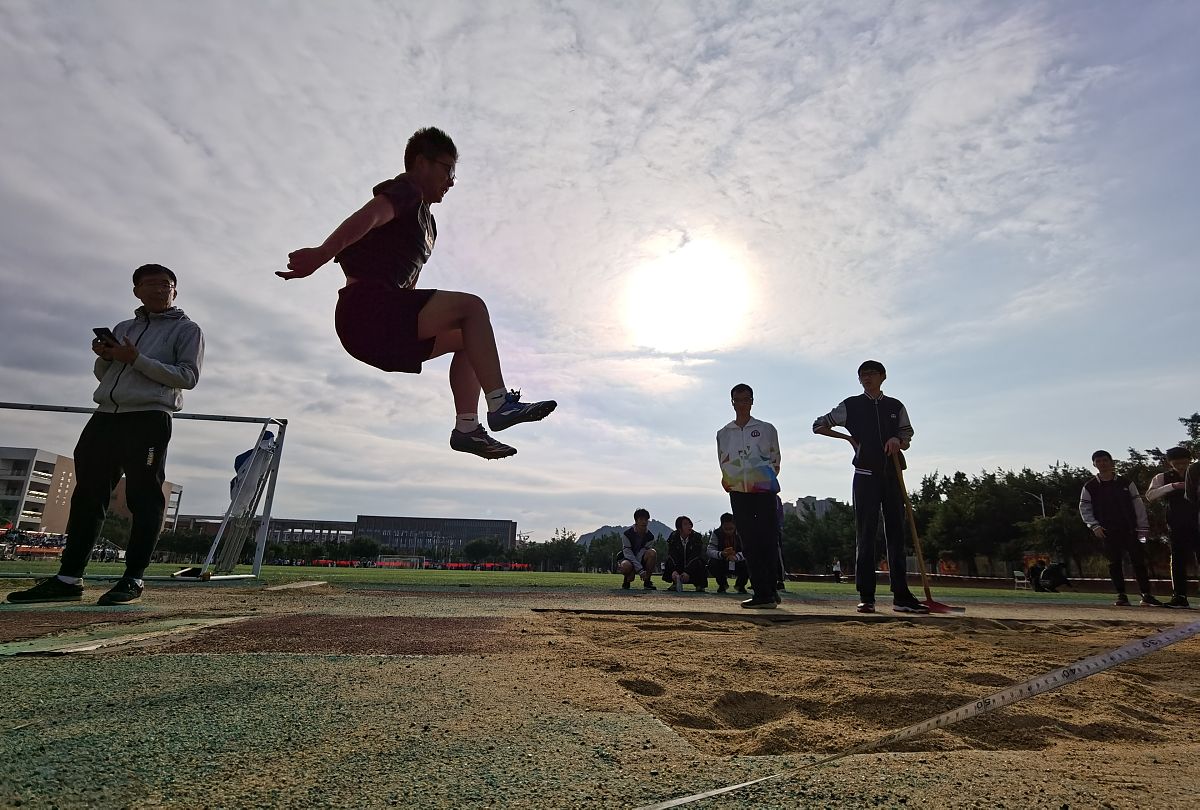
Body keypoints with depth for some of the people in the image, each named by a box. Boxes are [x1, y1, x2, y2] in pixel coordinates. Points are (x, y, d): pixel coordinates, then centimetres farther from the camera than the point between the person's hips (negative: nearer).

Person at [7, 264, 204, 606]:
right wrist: (104, 357, 4)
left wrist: (136, 359, -13)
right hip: (105, 417, 7)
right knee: (87, 495, 4)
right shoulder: (123, 328, 25)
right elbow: (103, 375, 26)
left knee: (144, 498, -6)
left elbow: (188, 377, -6)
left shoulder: (186, 329, 6)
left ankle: (133, 579, -3)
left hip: (149, 420, -6)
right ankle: (68, 578, 9)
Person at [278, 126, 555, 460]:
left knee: (466, 339, 10)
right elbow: (368, 216, -22)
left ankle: (467, 427, -4)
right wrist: (321, 254, -39)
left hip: (382, 328, 10)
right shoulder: (404, 190, 0)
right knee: (471, 306, -18)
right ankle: (501, 405, -25)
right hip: (366, 308, -10)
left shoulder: (427, 222, 29)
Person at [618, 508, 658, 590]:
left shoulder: (650, 537, -6)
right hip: (628, 559, -3)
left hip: (641, 560, 3)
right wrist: (640, 570, -30)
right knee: (626, 566, -40)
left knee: (652, 553, -29)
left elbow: (642, 553, -14)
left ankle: (647, 582, -14)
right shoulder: (628, 534, -14)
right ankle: (627, 580, -1)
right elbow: (628, 553, -20)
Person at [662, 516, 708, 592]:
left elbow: (695, 557, -23)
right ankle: (675, 583, -5)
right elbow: (671, 555, -19)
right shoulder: (673, 537, -8)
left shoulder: (696, 537, -13)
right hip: (678, 567, 1)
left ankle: (699, 586, -6)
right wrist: (674, 571, -38)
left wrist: (687, 572, -38)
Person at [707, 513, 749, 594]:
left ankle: (740, 585, 5)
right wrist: (721, 554, -45)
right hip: (722, 565, 0)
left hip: (738, 565, 0)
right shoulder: (716, 534, -12)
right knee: (712, 563, -31)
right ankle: (722, 585, 3)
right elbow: (710, 550, -23)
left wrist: (736, 557, -44)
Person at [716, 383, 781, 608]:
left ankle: (768, 592, 3)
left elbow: (775, 461, 10)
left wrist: (764, 480, -2)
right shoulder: (723, 434, 15)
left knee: (767, 541, -5)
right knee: (749, 544, 0)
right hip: (738, 493, 2)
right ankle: (762, 593, 4)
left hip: (764, 491, -2)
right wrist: (726, 480, 1)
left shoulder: (766, 429, 10)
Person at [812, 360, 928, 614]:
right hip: (866, 476, -2)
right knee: (865, 535, -4)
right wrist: (849, 437, 2)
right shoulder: (851, 405, 7)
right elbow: (819, 426, 10)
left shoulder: (896, 407, 13)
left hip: (892, 476, 3)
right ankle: (866, 597, -2)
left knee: (896, 533, 2)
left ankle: (901, 596, 6)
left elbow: (907, 439, 16)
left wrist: (898, 441, -7)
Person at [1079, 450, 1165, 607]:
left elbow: (1138, 505, 4)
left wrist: (1143, 527, 0)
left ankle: (1146, 595, 7)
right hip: (1108, 532, 0)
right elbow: (1084, 509, 3)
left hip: (1129, 529, 0)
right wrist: (1094, 526, -8)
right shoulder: (1089, 487, 3)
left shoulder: (1125, 483, 4)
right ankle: (1121, 596, 8)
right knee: (1114, 563, 2)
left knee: (1138, 560, -2)